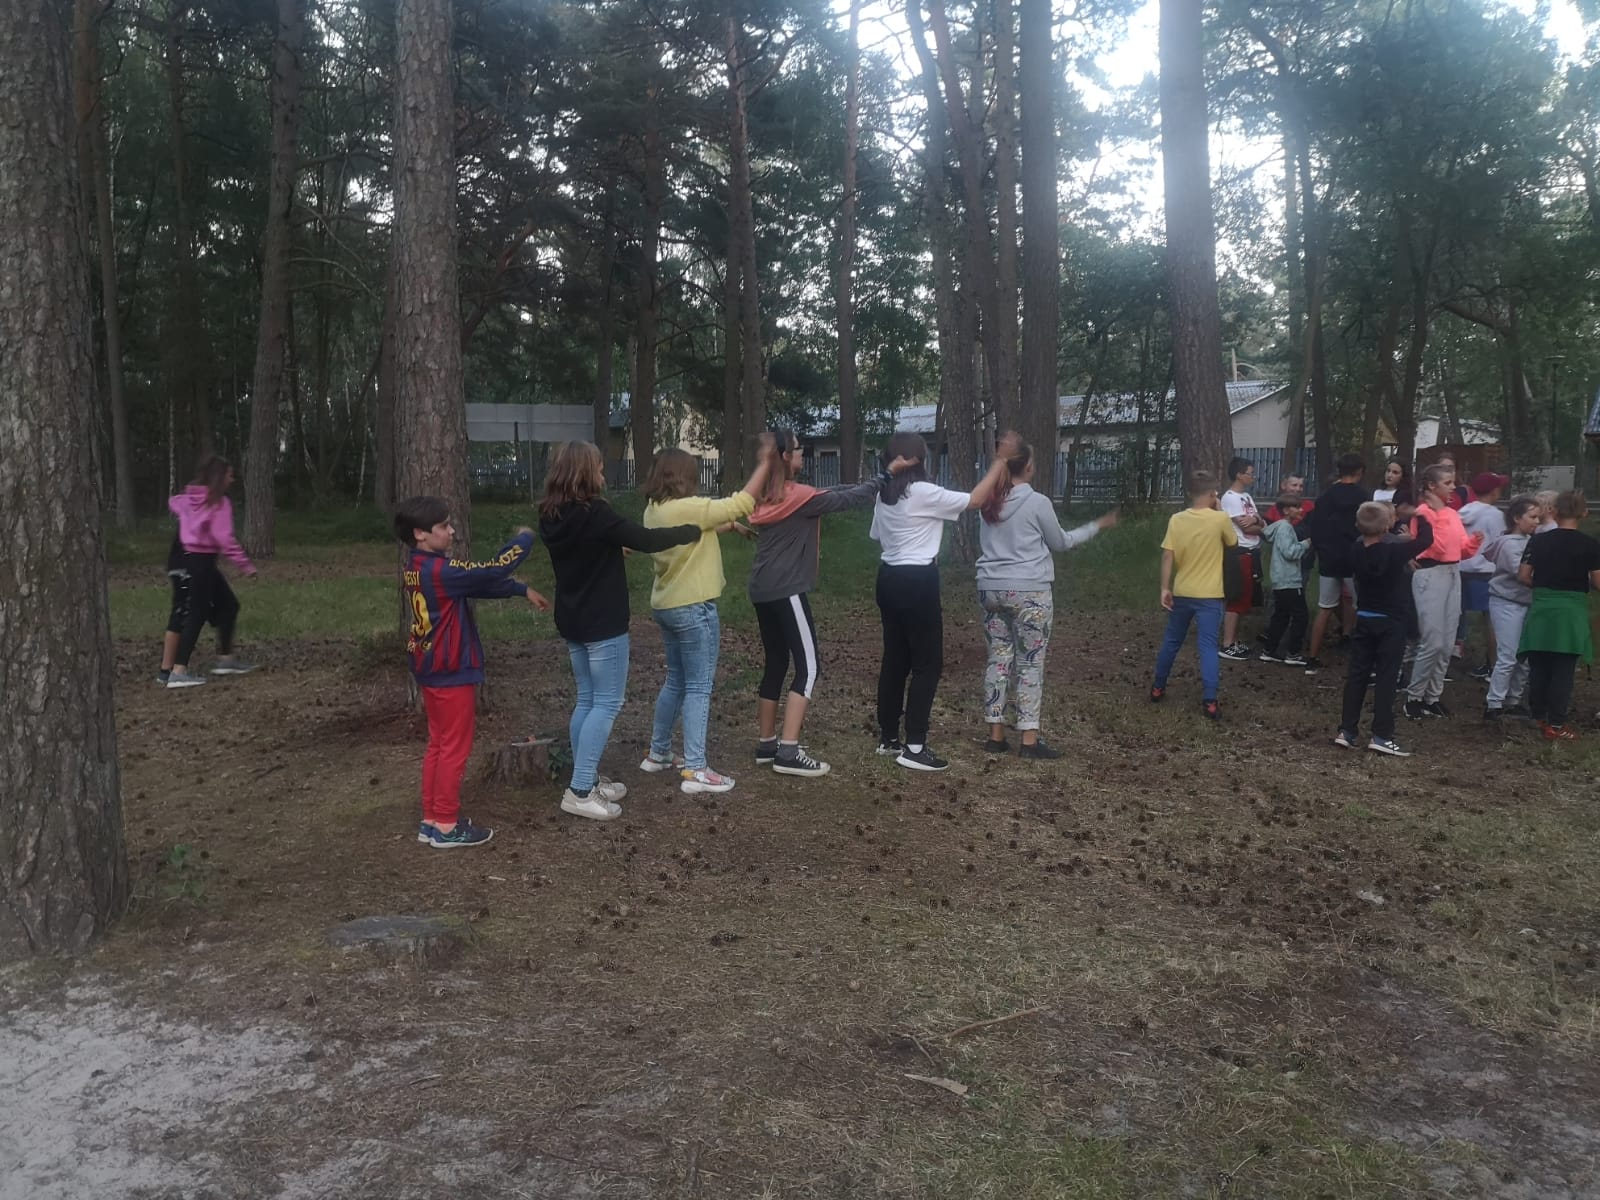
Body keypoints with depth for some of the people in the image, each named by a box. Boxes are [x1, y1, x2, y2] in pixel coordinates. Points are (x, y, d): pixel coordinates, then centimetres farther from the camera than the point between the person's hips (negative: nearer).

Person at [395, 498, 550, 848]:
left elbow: (478, 584, 11)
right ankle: (446, 826, 9)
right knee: (454, 749, 1)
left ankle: (431, 820, 23)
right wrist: (524, 538, -5)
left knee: (438, 745, 16)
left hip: (431, 670, 10)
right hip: (452, 673, -10)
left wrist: (523, 591, 11)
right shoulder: (440, 570, -22)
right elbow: (493, 571, -21)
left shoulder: (416, 569, 8)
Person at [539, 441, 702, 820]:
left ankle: (586, 781, 21)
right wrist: (696, 530, -10)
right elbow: (647, 540, -20)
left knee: (587, 700, 15)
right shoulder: (594, 514, -20)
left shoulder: (551, 517, 5)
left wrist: (616, 545, 20)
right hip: (603, 625, -9)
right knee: (607, 703, -3)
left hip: (572, 623, 9)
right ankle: (580, 792, -4)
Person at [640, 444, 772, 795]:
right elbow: (742, 503, -16)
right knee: (699, 688, -4)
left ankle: (658, 754, 28)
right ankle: (695, 771, -3)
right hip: (693, 608, -9)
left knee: (676, 681, 20)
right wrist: (764, 464, -7)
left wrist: (723, 528, 11)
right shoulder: (689, 508, -20)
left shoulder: (654, 510, 6)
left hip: (666, 605, 9)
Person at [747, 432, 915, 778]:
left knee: (776, 664, 15)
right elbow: (851, 500, -7)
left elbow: (829, 494, 17)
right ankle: (788, 751, -11)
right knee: (807, 666, -6)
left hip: (763, 590, 9)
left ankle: (766, 744, 20)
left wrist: (874, 479, 18)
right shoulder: (798, 495, -12)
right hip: (787, 591, -9)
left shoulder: (767, 496, 12)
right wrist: (889, 472, 2)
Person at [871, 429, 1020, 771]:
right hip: (917, 582, -8)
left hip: (889, 578, 8)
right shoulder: (924, 493, -16)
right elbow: (975, 499, -12)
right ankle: (914, 747, -1)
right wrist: (1001, 460, -5)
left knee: (895, 659, 15)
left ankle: (888, 738, 22)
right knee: (928, 663, -1)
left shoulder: (884, 495, 8)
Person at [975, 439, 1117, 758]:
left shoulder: (989, 503, 5)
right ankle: (1029, 739, 3)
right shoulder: (1038, 502, -9)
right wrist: (1097, 526, 15)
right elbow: (1060, 542, 4)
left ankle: (996, 735, 12)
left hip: (991, 588, 5)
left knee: (998, 659, 10)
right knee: (1030, 663, 2)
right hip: (1029, 591, -5)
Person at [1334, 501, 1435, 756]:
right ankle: (1381, 736, -3)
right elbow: (1426, 539, -9)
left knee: (1357, 674, 7)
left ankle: (1347, 731, 8)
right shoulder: (1394, 551, -18)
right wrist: (1421, 515, 8)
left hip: (1364, 619, 5)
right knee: (1386, 678, -2)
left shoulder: (1357, 552, -2)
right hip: (1391, 622, -5)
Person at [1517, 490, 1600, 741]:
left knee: (1538, 668, 12)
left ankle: (1538, 717, 22)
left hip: (1541, 609, 2)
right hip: (1571, 611, -2)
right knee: (1563, 671, 2)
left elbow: (1523, 576, 0)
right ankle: (1555, 725, 4)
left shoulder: (1538, 540, -1)